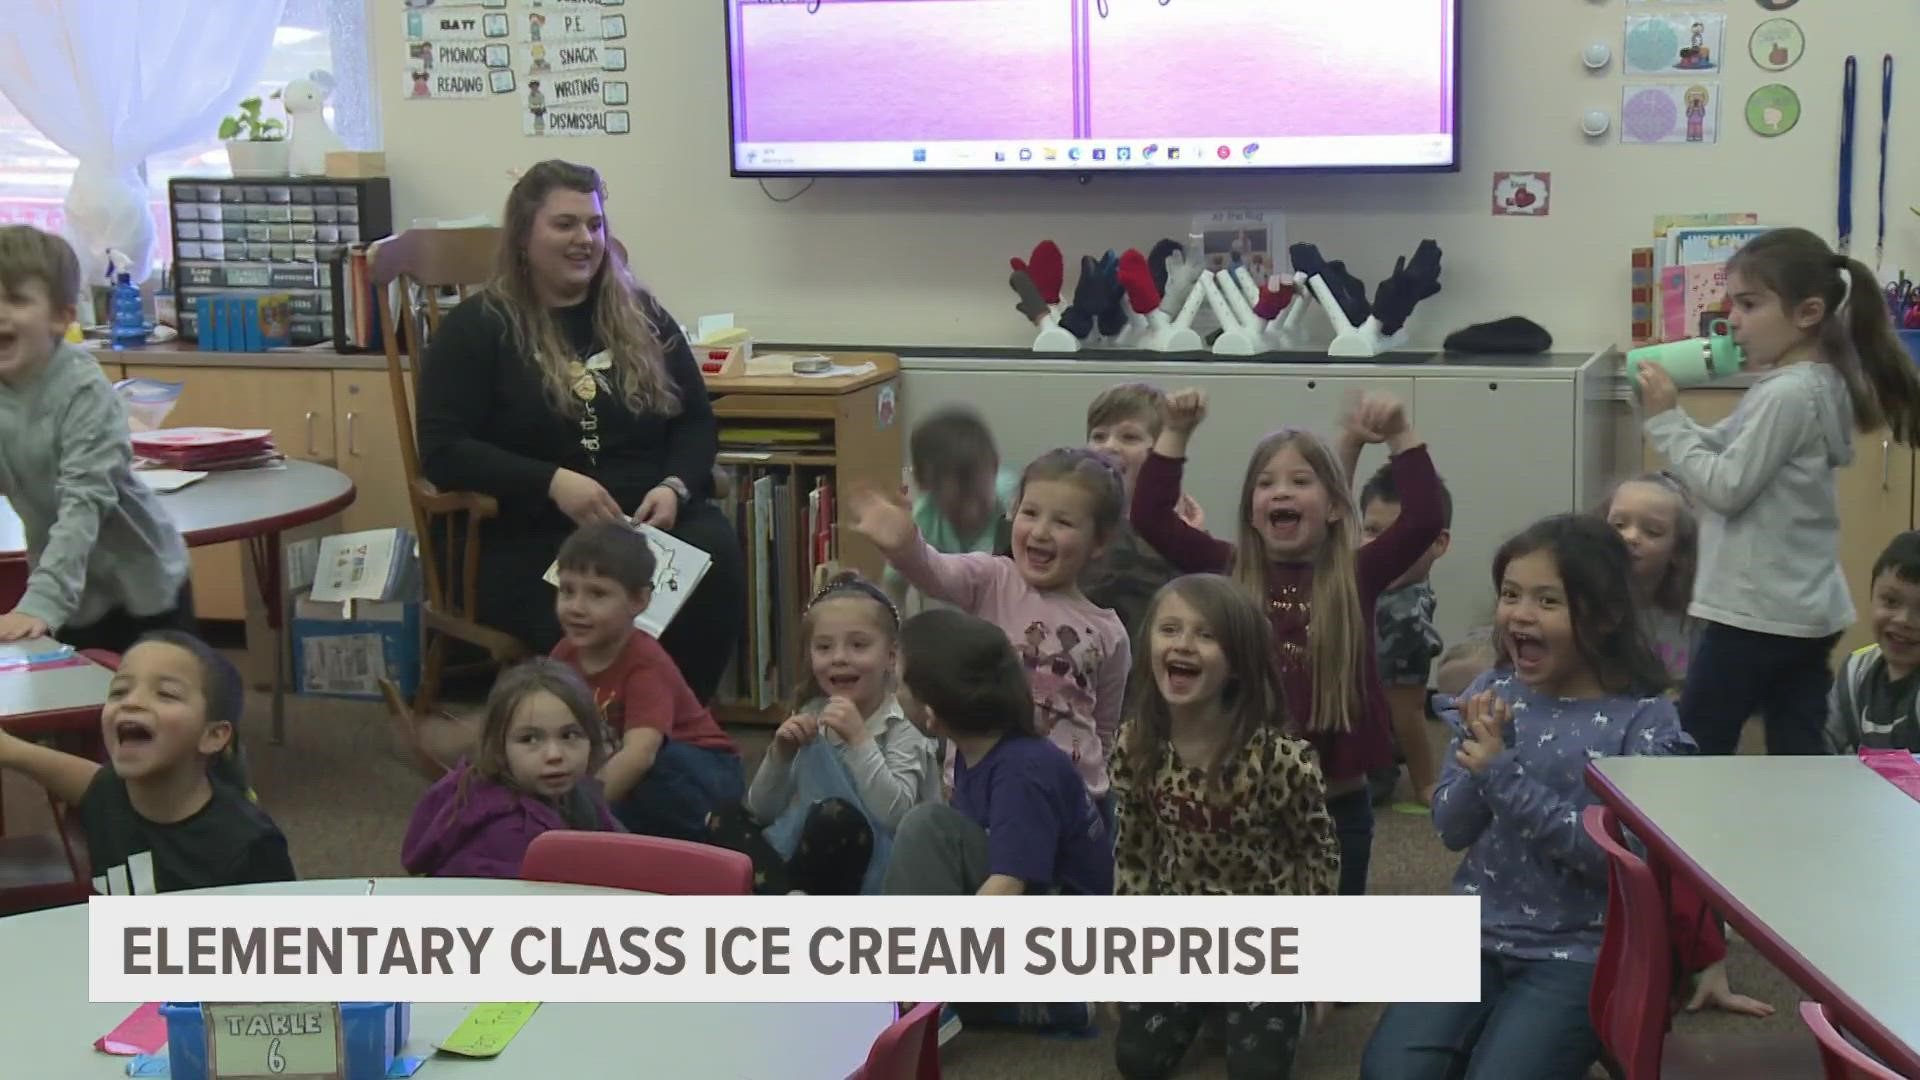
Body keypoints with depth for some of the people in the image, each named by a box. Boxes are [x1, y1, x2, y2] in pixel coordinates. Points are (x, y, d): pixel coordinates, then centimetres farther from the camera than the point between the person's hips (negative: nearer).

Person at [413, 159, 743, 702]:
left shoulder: (642, 317, 18)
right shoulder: (475, 329, 6)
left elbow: (697, 422, 18)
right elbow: (443, 452, -3)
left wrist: (675, 487, -5)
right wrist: (552, 482, -17)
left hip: (650, 522, 4)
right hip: (527, 541, -4)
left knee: (716, 550, -32)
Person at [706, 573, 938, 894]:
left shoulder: (905, 726, -6)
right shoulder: (811, 718, 9)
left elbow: (895, 816, -21)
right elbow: (762, 811, 8)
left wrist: (860, 739, -26)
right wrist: (780, 755, -10)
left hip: (874, 871, -5)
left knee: (834, 815, -33)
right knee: (725, 819, -14)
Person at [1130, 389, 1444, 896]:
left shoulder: (1357, 576, -3)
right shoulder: (1228, 572, -1)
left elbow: (1424, 519, -15)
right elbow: (1150, 516, -7)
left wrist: (1401, 436, -21)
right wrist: (1176, 433, -12)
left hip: (1336, 803, 0)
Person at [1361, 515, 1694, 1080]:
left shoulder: (1644, 718, -9)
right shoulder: (1491, 692, 4)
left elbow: (1618, 854, -17)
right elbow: (1451, 830, 4)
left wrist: (1504, 775, -21)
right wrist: (1479, 766, -17)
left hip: (1578, 950, -3)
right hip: (1475, 932, 4)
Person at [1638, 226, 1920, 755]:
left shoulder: (1786, 393, -20)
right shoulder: (1814, 384, 11)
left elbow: (1725, 487, -20)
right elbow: (1725, 454, 15)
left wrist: (1666, 420, -14)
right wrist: (1668, 413, 1)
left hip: (1758, 612, -9)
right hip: (1805, 610, 9)